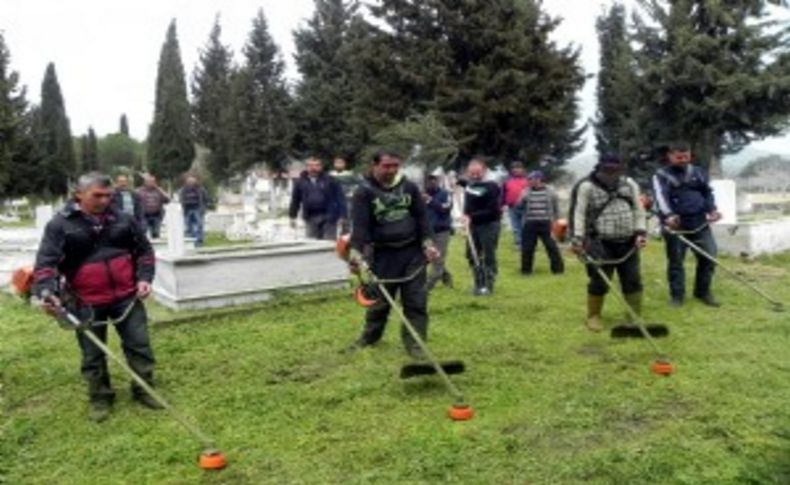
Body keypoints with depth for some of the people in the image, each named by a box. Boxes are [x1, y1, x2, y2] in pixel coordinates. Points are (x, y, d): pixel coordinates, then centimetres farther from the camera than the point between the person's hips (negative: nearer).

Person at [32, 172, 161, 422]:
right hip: (86, 302, -2)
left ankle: (144, 390, 24)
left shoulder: (123, 219, 2)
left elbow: (144, 250, 11)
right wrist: (46, 291, -28)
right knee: (93, 354, 11)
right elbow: (46, 261, -12)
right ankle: (100, 398, 28)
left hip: (126, 296, 2)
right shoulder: (60, 224, -7)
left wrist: (144, 278, -2)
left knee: (139, 344, 7)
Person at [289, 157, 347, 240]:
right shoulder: (300, 182, 8)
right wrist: (292, 216, 11)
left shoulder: (329, 180, 0)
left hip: (328, 217, -3)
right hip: (310, 218, 3)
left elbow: (340, 198, -2)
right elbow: (295, 200, 13)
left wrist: (341, 216, -8)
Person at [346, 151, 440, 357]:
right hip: (383, 254, -2)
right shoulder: (364, 191, -7)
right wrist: (356, 252, -28)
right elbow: (360, 224, -16)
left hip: (413, 251, 3)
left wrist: (427, 243, -1)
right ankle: (369, 336, 30)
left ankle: (414, 342, 10)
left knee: (416, 300, 1)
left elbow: (421, 216, 8)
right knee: (379, 298, 9)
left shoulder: (409, 187, 5)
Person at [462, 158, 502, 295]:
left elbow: (491, 211, -23)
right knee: (472, 255, 13)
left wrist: (471, 217, -25)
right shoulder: (469, 184, 5)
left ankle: (488, 285, 5)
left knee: (488, 256, -4)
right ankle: (479, 283, 24)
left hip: (489, 225, -8)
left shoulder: (492, 187, -17)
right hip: (472, 225, 8)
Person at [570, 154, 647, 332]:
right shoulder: (586, 186, -5)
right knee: (599, 282, -2)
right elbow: (578, 213, -8)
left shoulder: (629, 184, 10)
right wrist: (577, 238, -16)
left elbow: (638, 210, 11)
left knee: (633, 281, 7)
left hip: (628, 243, 5)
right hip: (600, 243, -4)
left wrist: (640, 232, 0)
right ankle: (593, 316, 16)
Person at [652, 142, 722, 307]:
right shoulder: (661, 176, 0)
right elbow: (661, 197, -16)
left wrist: (712, 209, -2)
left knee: (709, 256, 3)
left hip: (699, 223, 4)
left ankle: (703, 292, 18)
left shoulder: (698, 172, 14)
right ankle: (677, 295, 14)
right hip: (675, 224, -4)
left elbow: (707, 192, 18)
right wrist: (669, 215, -33)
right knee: (675, 261, 2)